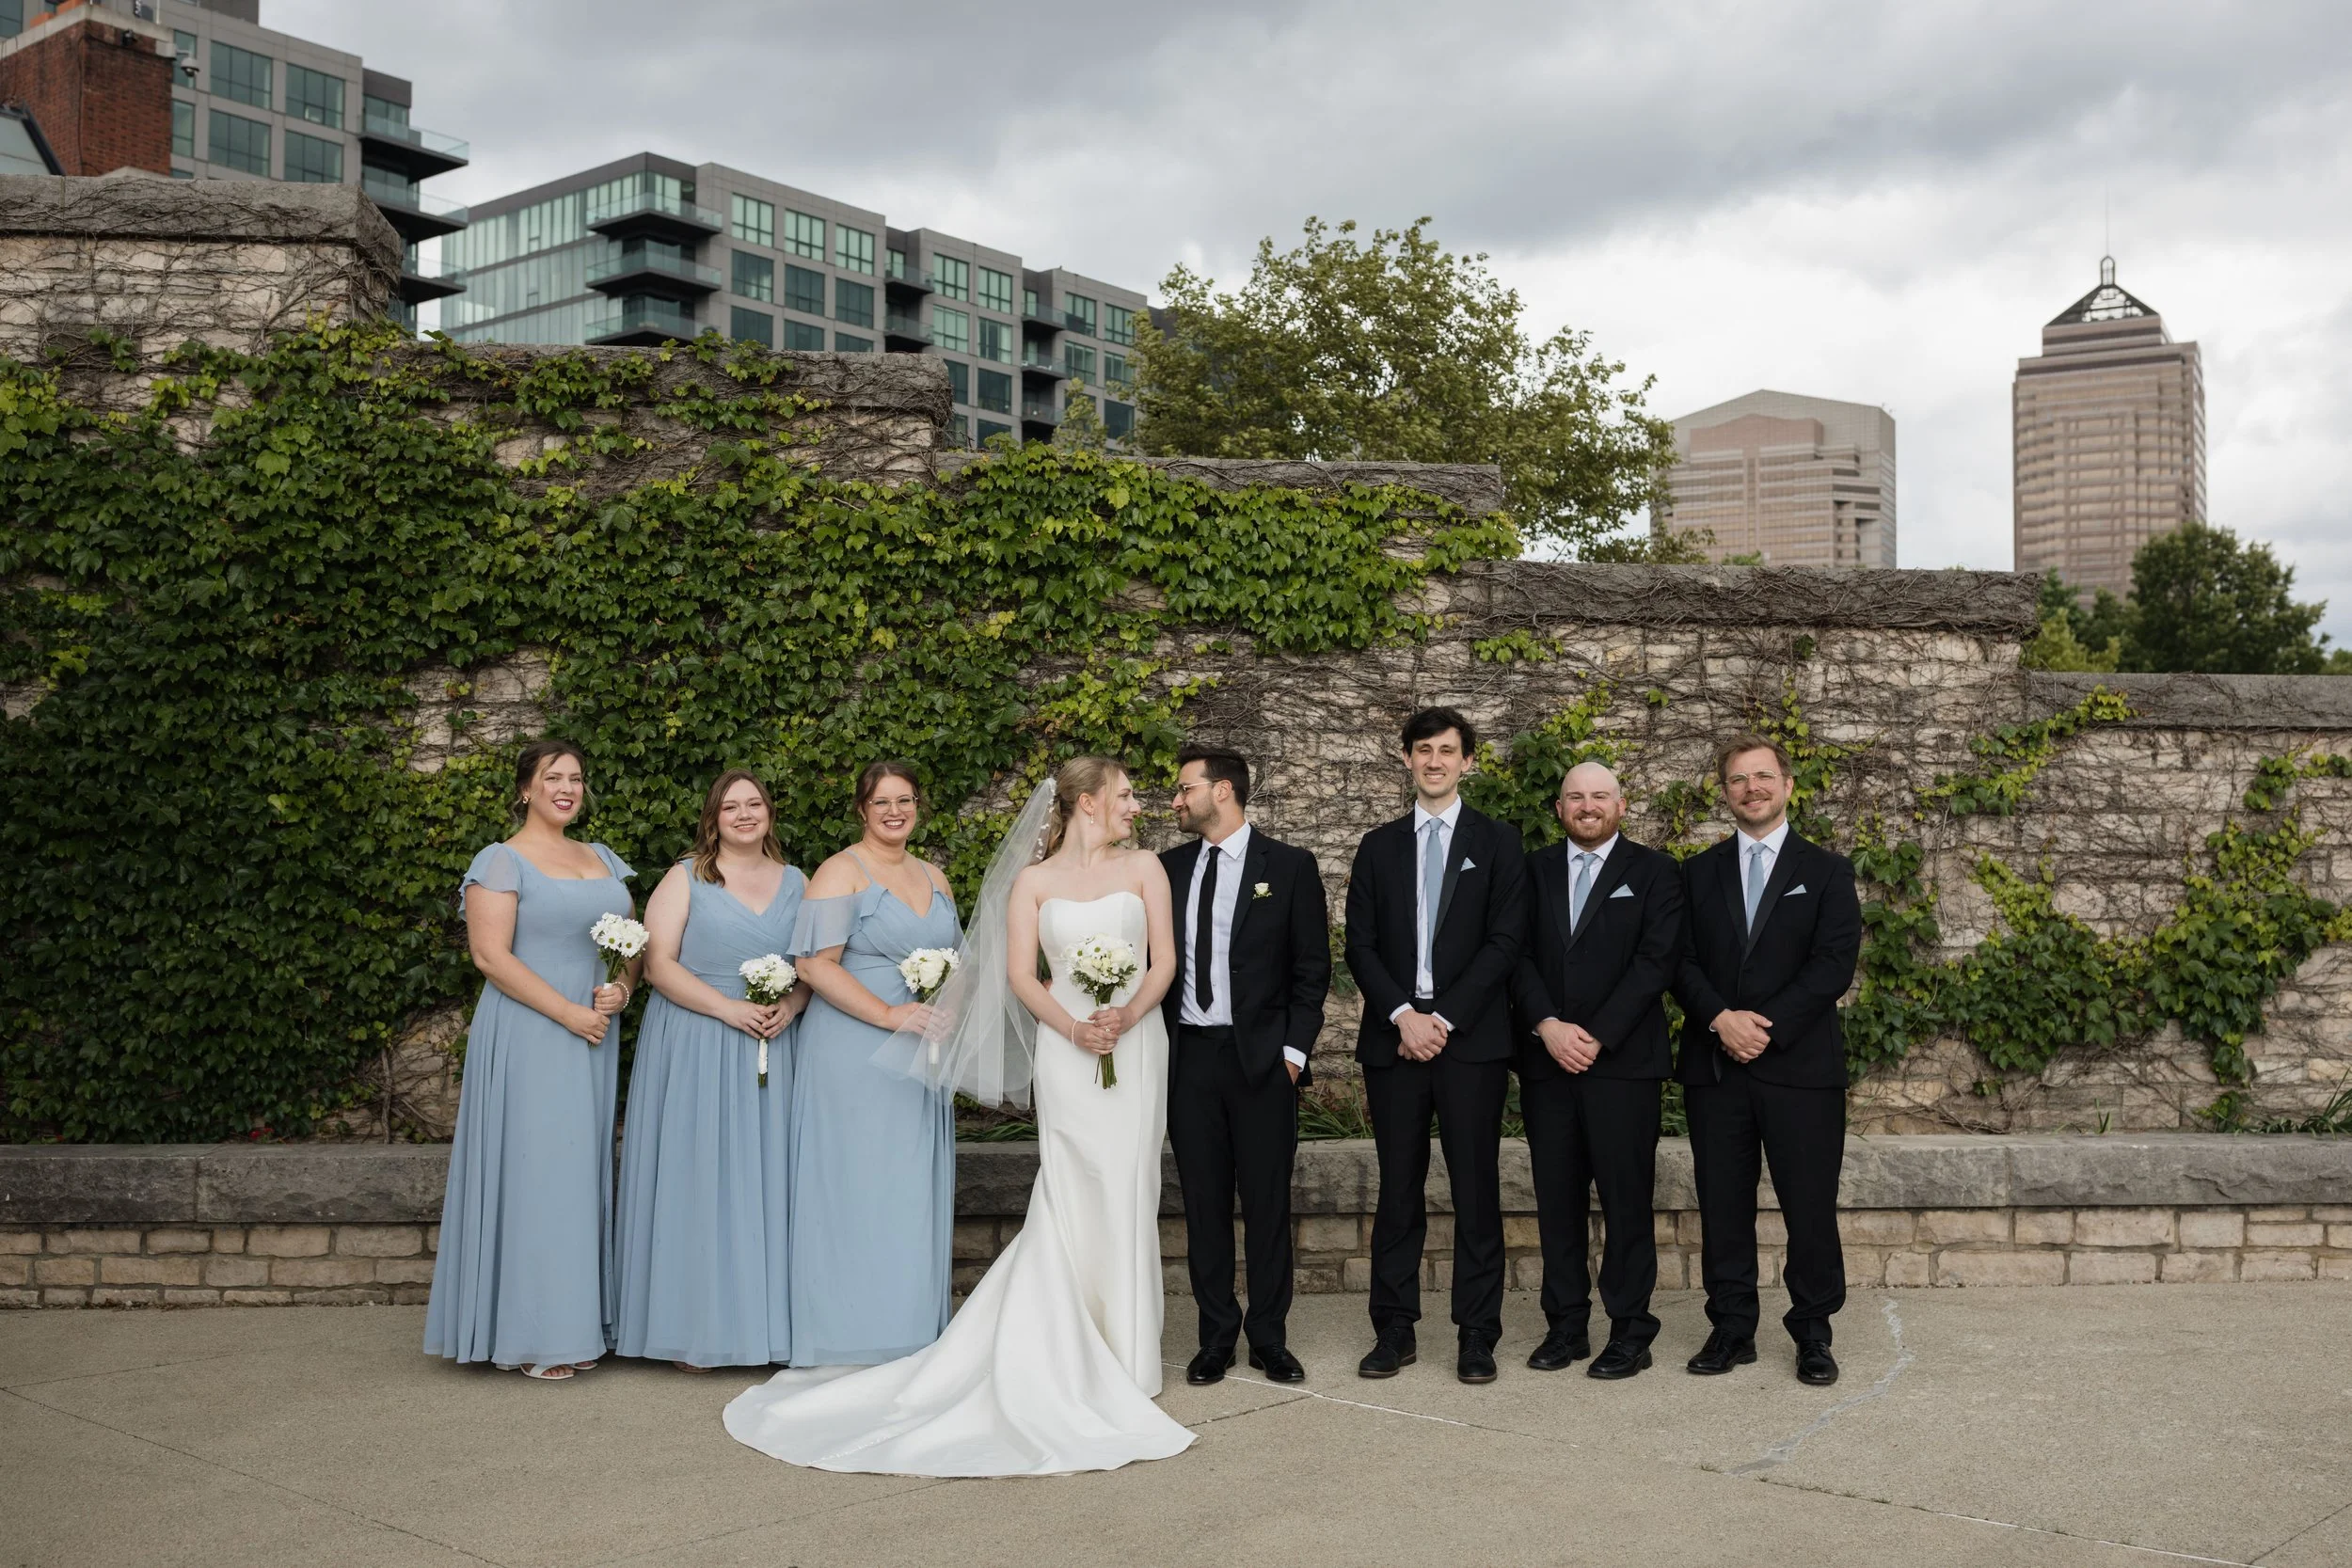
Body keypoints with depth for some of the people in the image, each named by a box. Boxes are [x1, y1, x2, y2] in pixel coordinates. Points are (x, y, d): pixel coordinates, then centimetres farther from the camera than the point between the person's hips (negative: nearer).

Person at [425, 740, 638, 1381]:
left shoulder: (603, 861, 15)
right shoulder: (503, 861, -4)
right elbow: (490, 955, -13)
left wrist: (623, 987, -3)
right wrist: (568, 1012, -16)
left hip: (593, 1041, 6)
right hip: (527, 1039, -6)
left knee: (582, 1174, 8)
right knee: (532, 1172, -4)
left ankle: (574, 1326, 15)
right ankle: (528, 1335, 4)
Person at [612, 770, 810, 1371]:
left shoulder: (796, 883, 12)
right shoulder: (685, 878, 2)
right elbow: (658, 964, -6)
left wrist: (791, 1006, -9)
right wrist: (730, 1009, -15)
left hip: (770, 1053, 3)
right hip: (693, 1049, -3)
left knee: (762, 1181, 4)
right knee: (695, 1179, -3)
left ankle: (762, 1322, 11)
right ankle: (694, 1328, 3)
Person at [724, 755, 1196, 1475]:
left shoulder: (1144, 867, 9)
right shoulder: (1033, 881, 7)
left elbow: (1163, 960, 2)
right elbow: (1020, 974, 0)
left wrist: (1126, 1018, -15)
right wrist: (1075, 1029, -14)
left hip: (1138, 1044, 1)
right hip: (1068, 1051, -1)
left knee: (1126, 1197, 2)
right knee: (1073, 1200, -4)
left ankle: (1122, 1354, 13)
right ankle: (1067, 1355, 5)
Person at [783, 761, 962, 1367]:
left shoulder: (935, 877, 15)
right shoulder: (841, 872, -5)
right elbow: (816, 964, -14)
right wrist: (889, 1015, -19)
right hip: (854, 1055, -6)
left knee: (915, 1189, 8)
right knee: (856, 1186, -3)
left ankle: (911, 1331, 16)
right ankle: (852, 1338, 6)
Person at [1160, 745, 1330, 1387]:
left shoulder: (1290, 866, 0)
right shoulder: (1170, 868, 10)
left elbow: (1312, 968, 0)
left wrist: (1294, 1050, -6)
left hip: (1262, 1059, -3)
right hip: (1188, 1058, 3)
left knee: (1267, 1203, 4)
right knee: (1204, 1205, 7)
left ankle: (1270, 1339, 14)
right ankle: (1216, 1338, 17)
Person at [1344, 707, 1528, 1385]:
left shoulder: (1497, 842, 5)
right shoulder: (1379, 846, 12)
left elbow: (1504, 942, -3)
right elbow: (1361, 946, 6)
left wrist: (1444, 1019, -11)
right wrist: (1404, 1015, -9)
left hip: (1472, 1040, -2)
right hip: (1393, 1039, 2)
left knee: (1476, 1192, 1)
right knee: (1398, 1192, 6)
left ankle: (1477, 1335, 9)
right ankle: (1394, 1329, 13)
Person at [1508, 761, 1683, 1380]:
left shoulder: (1653, 871, 3)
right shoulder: (1534, 871, 12)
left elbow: (1656, 961, -6)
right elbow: (1518, 955, 5)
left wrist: (1596, 1036, -12)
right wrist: (1548, 1025, -11)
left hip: (1622, 1059, -3)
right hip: (1545, 1060, 3)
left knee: (1626, 1199, -1)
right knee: (1557, 1199, 6)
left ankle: (1630, 1331, 8)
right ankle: (1566, 1326, 15)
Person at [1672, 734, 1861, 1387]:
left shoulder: (1826, 871, 6)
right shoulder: (1698, 873, 12)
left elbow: (1835, 963, -5)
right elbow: (1681, 961, 4)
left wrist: (1767, 1026, -14)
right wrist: (1720, 1018, -13)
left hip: (1800, 1064, -2)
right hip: (1715, 1064, 2)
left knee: (1810, 1206, 0)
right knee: (1722, 1205, 6)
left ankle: (1813, 1333, 13)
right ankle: (1732, 1329, 16)